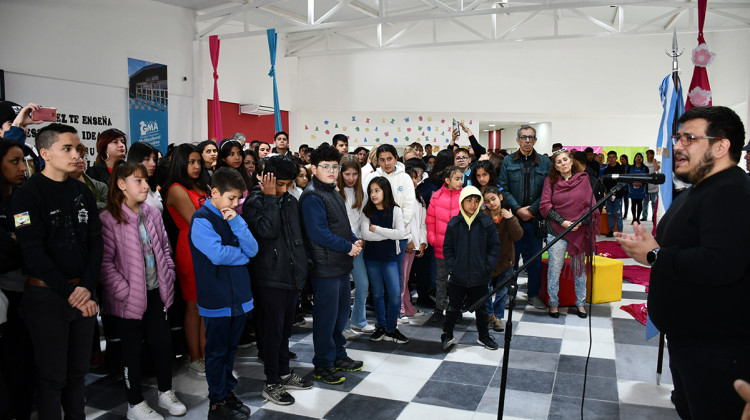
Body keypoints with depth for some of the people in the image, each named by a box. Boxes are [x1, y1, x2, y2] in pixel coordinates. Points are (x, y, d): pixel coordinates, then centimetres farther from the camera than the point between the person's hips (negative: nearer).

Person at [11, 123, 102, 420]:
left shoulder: (82, 192, 8)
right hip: (47, 296, -5)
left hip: (83, 293, 5)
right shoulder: (27, 194, -8)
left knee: (78, 372, 14)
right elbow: (33, 252, -14)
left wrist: (87, 288, -8)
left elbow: (95, 241, 4)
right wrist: (69, 293, -15)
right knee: (52, 377, 6)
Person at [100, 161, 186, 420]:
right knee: (133, 349, 9)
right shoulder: (109, 219, -14)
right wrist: (124, 291, -17)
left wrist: (169, 277, 6)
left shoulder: (152, 214, 4)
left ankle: (166, 393, 32)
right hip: (130, 297, -5)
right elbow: (105, 262, -16)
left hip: (156, 291, 5)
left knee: (163, 342, 12)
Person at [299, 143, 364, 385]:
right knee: (326, 316, 1)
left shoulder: (333, 192, 15)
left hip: (342, 264, 9)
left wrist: (355, 241, 3)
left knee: (341, 312, 18)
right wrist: (348, 247, -16)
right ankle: (323, 365, 15)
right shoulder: (312, 196, -14)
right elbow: (319, 233, -22)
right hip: (324, 267, -9)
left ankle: (338, 356, 33)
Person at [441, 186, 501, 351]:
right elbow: (447, 248, 6)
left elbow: (495, 247, 1)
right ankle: (447, 335, 28)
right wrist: (451, 267, -3)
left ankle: (484, 336, 32)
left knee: (481, 308, 15)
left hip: (479, 277, 0)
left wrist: (488, 267, -7)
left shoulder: (487, 223, -3)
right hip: (458, 276, 0)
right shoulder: (454, 224, -1)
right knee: (453, 308, 11)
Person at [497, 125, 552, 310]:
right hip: (512, 217, -1)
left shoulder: (545, 163, 6)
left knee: (535, 257, 7)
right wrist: (517, 209, -10)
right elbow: (503, 188, -1)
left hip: (535, 218, 1)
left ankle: (534, 294, 20)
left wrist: (532, 210, -9)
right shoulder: (508, 162, 5)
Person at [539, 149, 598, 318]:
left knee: (579, 267, 12)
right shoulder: (550, 181, 1)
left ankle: (580, 302, 26)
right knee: (554, 267, 0)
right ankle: (553, 303, 15)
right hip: (557, 230, -1)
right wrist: (563, 222, -12)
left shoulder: (583, 179, 4)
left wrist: (581, 222, -10)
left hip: (580, 230, 1)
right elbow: (545, 206, -4)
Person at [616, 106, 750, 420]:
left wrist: (653, 255, -22)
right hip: (685, 336, 11)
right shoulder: (698, 191, 15)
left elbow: (721, 264, -35)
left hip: (715, 348, -11)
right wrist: (646, 244, 3)